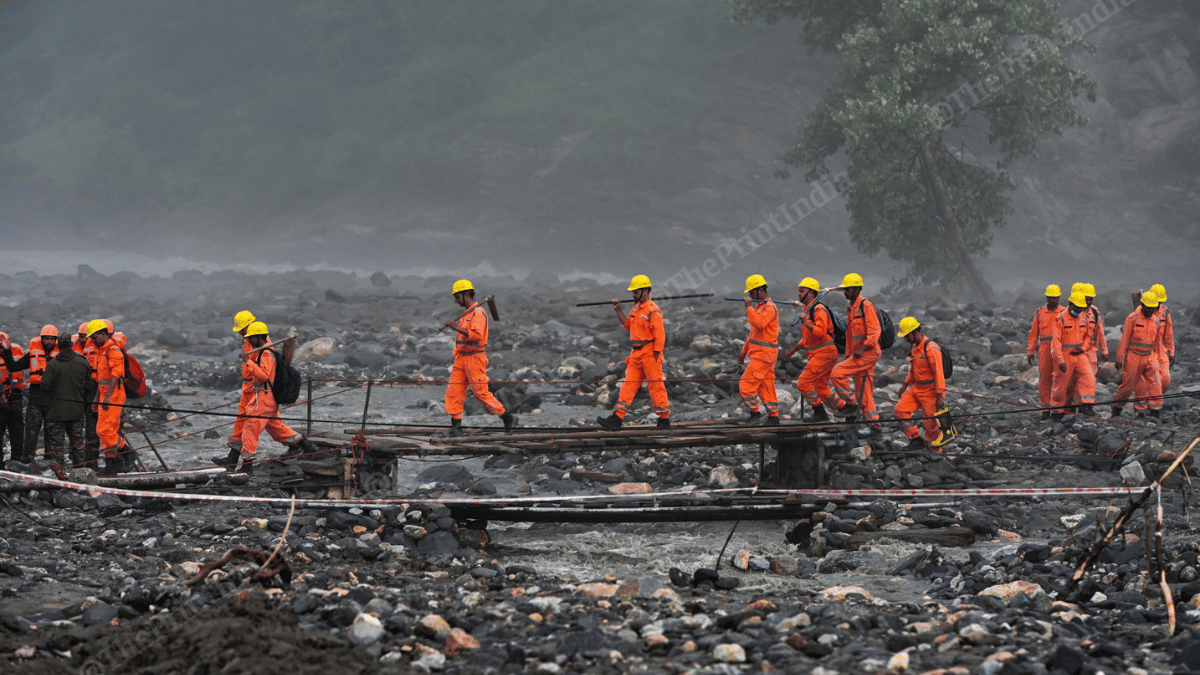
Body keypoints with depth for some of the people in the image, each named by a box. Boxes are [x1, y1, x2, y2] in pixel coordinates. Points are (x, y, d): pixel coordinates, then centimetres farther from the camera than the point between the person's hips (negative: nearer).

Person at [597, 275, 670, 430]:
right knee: (628, 384, 2)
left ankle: (664, 420, 9)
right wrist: (618, 310, 15)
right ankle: (617, 418, -2)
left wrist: (656, 357, -18)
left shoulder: (653, 311, -14)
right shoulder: (636, 308, 13)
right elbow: (627, 325, 27)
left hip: (650, 353, -8)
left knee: (656, 387, -1)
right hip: (636, 353, 8)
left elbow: (660, 336, -16)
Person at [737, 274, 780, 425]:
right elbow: (754, 332, 25)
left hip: (763, 354, -10)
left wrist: (749, 307, -24)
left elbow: (759, 324, -31)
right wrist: (744, 351, 25)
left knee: (746, 384, -10)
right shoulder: (759, 306, 18)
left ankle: (755, 414, -4)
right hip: (762, 354, 10)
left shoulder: (770, 308, -13)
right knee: (766, 387, 10)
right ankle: (773, 417, 12)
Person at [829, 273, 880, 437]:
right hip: (858, 353, 9)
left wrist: (863, 348, -24)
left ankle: (850, 403, -6)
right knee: (864, 392, 7)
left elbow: (874, 331, -19)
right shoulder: (851, 308, 18)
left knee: (838, 372, -17)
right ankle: (875, 427, 8)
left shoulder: (866, 306, -11)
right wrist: (848, 354, 23)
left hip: (869, 351, -9)